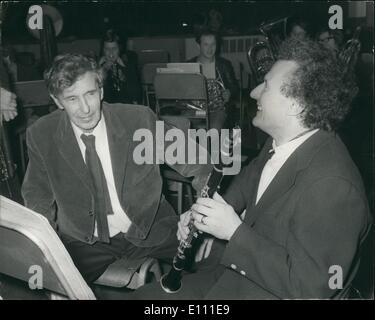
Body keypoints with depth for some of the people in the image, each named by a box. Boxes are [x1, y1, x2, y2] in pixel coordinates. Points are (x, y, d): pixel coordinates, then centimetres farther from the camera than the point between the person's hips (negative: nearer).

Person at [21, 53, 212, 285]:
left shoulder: (140, 120, -12)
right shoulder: (41, 135, -6)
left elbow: (189, 161, -5)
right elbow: (38, 194, 7)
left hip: (149, 231, 0)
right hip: (82, 241, 1)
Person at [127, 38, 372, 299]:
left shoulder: (334, 185, -30)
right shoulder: (279, 143, -3)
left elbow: (310, 286, -28)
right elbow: (247, 181, 15)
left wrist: (234, 231, -26)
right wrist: (201, 216, -3)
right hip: (236, 266, 8)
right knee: (141, 295, 7)